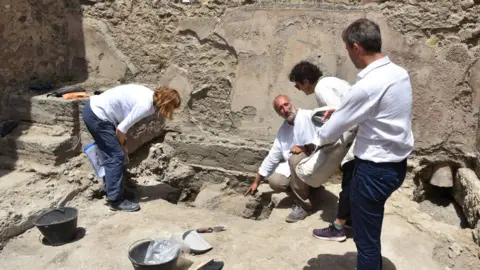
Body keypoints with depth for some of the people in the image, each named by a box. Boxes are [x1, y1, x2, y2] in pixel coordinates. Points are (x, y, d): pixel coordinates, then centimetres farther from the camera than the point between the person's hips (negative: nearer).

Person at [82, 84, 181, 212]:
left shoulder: (149, 95, 6)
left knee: (111, 154, 18)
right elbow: (122, 129, -19)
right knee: (117, 156, -5)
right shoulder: (145, 105, -21)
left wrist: (121, 143, 10)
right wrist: (123, 146, 2)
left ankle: (110, 191, 31)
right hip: (97, 116, -10)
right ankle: (115, 200, 3)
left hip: (94, 109, 10)